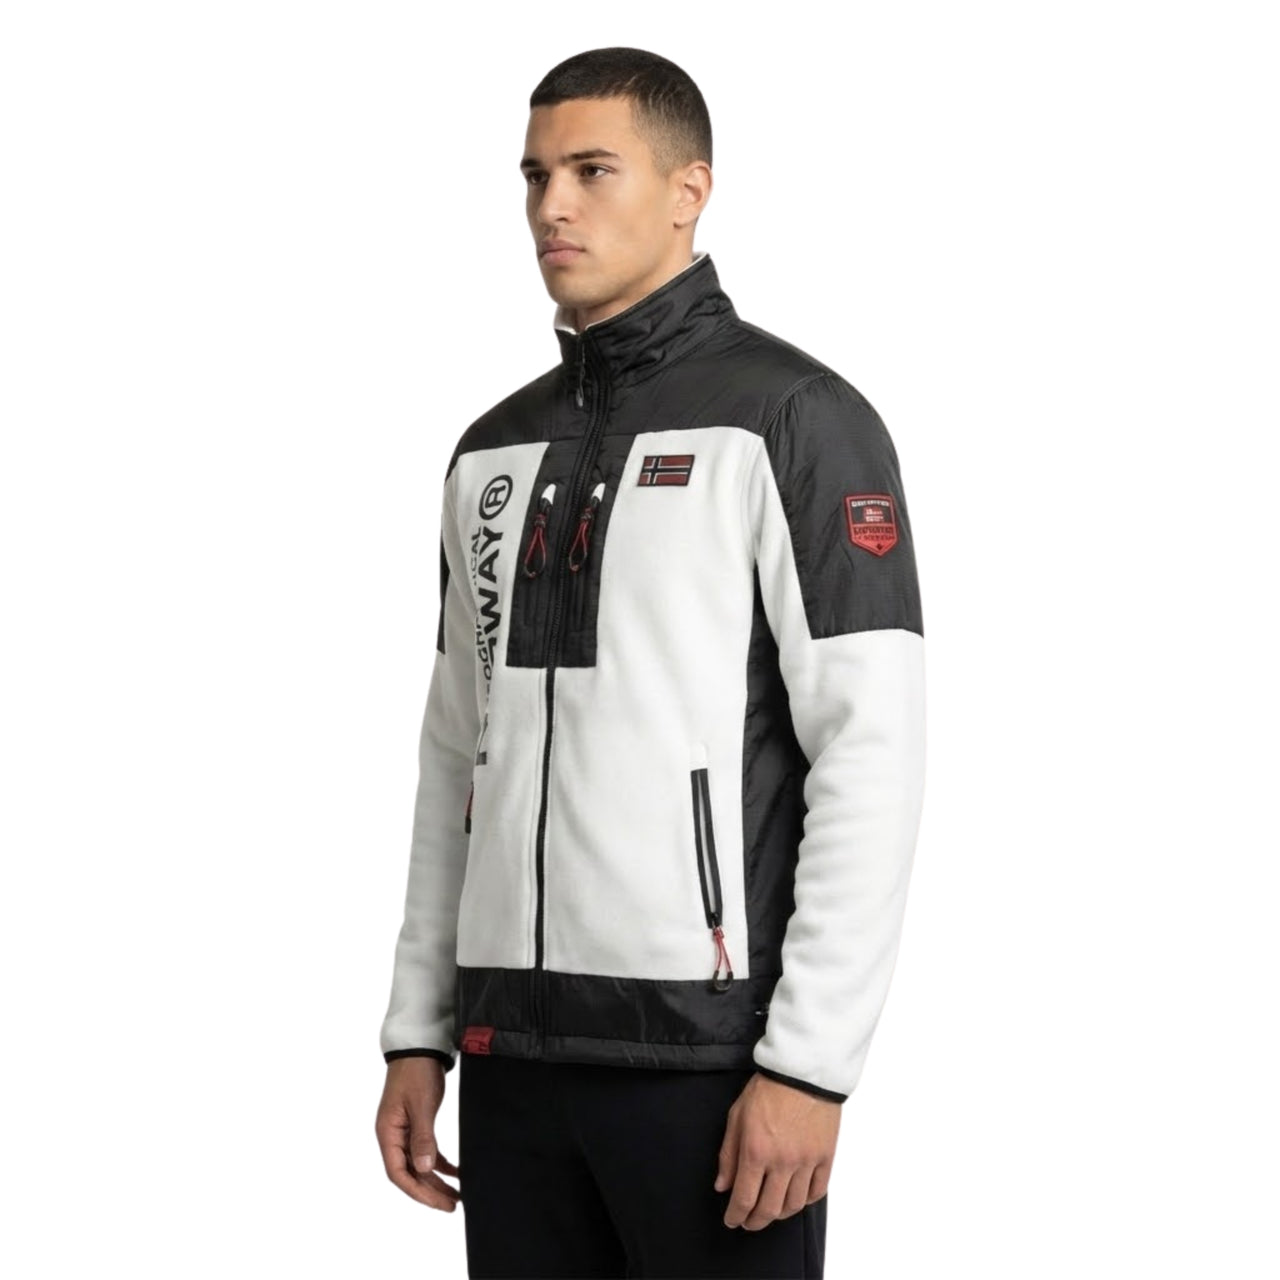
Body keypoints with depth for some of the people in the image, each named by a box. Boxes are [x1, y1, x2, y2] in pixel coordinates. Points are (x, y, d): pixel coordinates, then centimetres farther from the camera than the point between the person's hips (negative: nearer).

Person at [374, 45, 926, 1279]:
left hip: (705, 1044, -6)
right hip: (515, 1044, 6)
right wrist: (417, 1030, 12)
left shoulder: (793, 420, -6)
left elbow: (873, 754, -13)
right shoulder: (496, 450, 14)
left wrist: (808, 1062, -17)